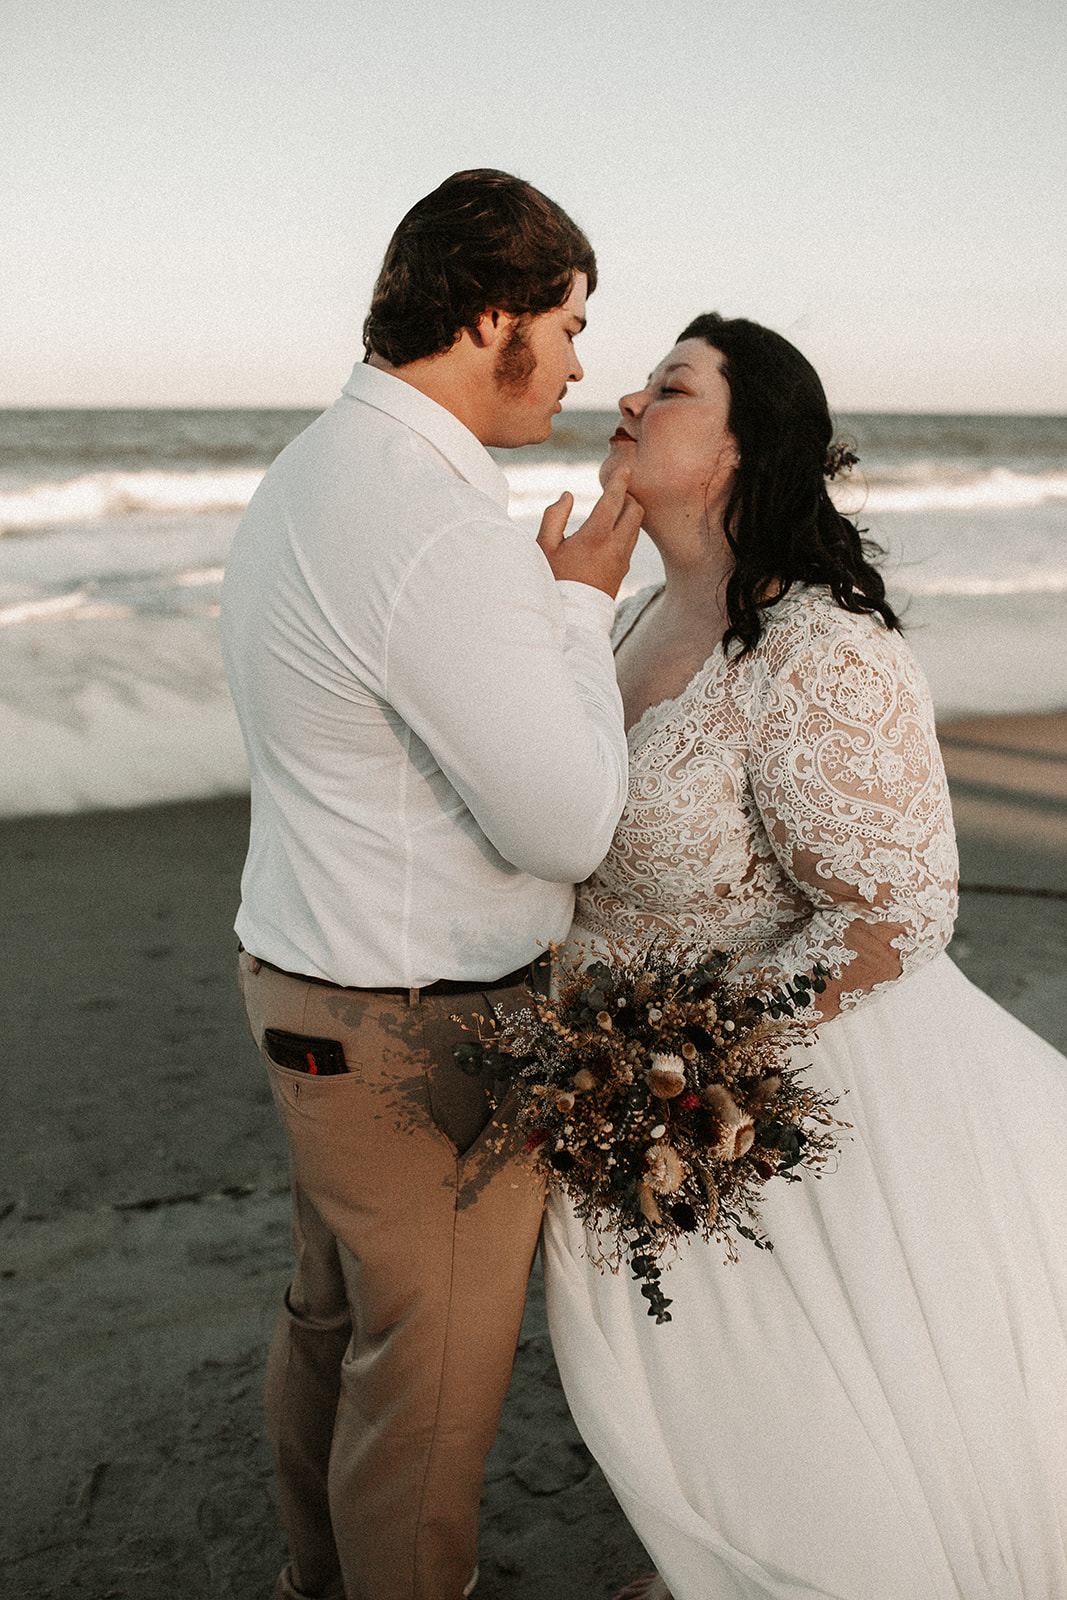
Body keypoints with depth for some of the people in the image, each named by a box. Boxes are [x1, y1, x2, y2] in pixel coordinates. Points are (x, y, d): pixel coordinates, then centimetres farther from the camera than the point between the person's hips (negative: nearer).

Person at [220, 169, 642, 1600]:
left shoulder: (310, 475, 6)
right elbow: (567, 827, -21)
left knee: (333, 1320, 26)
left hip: (313, 982, 10)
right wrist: (583, 606, -10)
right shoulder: (443, 539, -28)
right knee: (432, 1375, 12)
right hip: (422, 1045, -10)